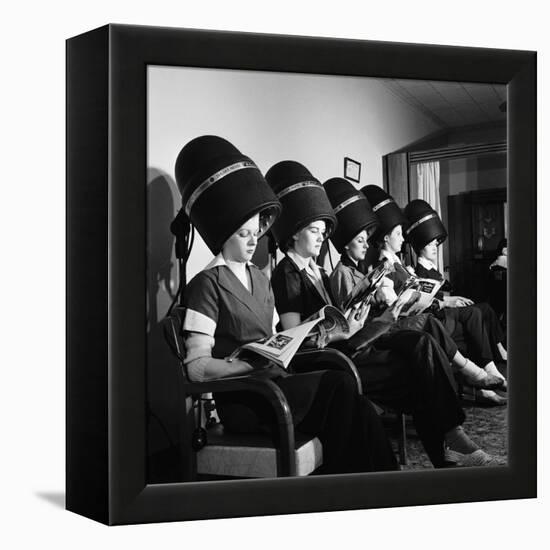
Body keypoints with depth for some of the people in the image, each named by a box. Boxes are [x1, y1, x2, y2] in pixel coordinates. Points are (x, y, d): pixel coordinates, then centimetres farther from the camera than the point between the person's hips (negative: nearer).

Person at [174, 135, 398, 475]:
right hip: (242, 402, -7)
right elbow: (197, 367, -12)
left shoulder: (260, 279, 21)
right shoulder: (208, 284, -5)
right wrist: (257, 366, -21)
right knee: (340, 384, -25)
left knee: (361, 414, -19)